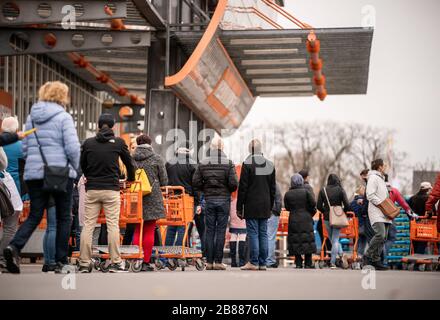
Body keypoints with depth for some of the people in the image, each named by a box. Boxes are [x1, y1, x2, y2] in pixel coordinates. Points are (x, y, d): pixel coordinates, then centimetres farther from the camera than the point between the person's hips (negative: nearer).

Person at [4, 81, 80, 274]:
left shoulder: (32, 117, 11)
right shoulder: (63, 117, -6)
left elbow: (24, 149, 13)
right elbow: (72, 148, -13)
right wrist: (75, 168, 2)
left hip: (34, 173, 4)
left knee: (34, 216, 8)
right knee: (64, 218, 8)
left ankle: (15, 246, -18)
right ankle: (61, 262, 7)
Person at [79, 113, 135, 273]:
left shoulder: (88, 143, 6)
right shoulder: (118, 142, 2)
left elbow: (82, 165, 16)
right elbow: (129, 163, 13)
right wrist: (130, 179, 32)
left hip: (91, 189, 2)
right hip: (111, 189, -1)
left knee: (88, 225, 2)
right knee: (113, 225, 0)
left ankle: (84, 263, 1)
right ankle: (116, 262, -2)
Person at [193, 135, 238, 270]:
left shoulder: (203, 163, 0)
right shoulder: (228, 163, -7)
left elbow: (196, 183, -2)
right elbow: (233, 183, -11)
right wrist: (228, 190, 9)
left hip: (209, 200, 2)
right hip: (224, 200, -2)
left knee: (209, 230, 7)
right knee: (221, 230, 2)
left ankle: (209, 262, 6)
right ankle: (218, 261, 0)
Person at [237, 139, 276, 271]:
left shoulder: (247, 164, -8)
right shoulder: (270, 165, 9)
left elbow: (242, 187, -9)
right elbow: (273, 188, 13)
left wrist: (239, 207, -4)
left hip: (251, 206, -5)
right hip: (265, 206, 5)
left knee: (253, 233, -4)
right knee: (263, 234, 7)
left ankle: (254, 262, -5)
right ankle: (262, 263, 8)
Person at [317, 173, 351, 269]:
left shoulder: (323, 190, 0)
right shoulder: (340, 190, -5)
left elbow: (319, 205, -3)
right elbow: (347, 205, -10)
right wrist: (343, 212, 9)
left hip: (327, 218, 1)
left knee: (333, 239, 16)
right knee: (335, 239, 5)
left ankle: (341, 254, -3)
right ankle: (332, 262, -1)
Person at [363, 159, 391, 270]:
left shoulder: (381, 179, 25)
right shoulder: (373, 178, -6)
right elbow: (370, 195, -15)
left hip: (383, 214, 10)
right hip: (376, 212, -10)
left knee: (383, 237, 4)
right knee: (380, 234, -22)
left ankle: (376, 260, 6)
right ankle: (368, 256, -12)